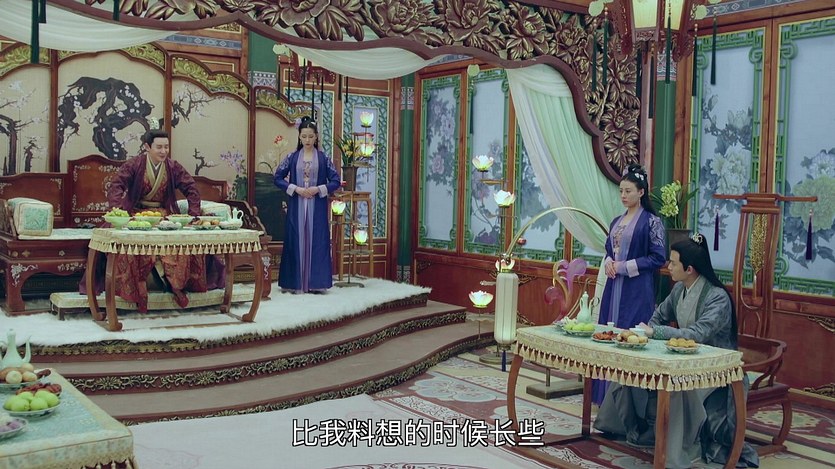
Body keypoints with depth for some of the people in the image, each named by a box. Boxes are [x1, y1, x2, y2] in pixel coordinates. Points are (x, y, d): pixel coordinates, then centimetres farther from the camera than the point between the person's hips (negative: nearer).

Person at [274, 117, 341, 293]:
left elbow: (336, 181, 3)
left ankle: (316, 283, 4)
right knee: (296, 241, 1)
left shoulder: (323, 158, 4)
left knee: (317, 241, -1)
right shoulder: (292, 157, 6)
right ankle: (296, 283, 5)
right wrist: (296, 189, -9)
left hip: (317, 208, 0)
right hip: (296, 207, 1)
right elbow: (278, 178, 4)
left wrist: (318, 189, -11)